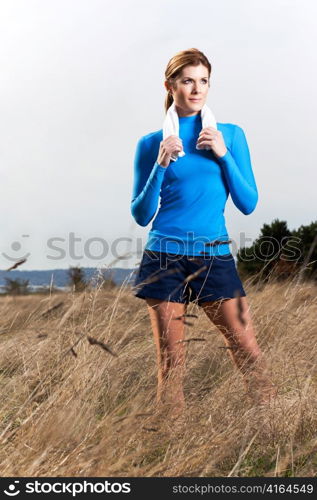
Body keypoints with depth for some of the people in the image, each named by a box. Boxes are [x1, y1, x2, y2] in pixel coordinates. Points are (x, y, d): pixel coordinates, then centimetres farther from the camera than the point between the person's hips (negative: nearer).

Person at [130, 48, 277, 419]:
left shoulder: (231, 135, 7)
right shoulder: (151, 144, 4)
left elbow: (248, 204, 4)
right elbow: (141, 215, 2)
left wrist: (223, 155, -8)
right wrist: (160, 166, -10)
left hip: (215, 258, 1)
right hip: (165, 259, -1)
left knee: (249, 353, -4)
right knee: (170, 364, 3)